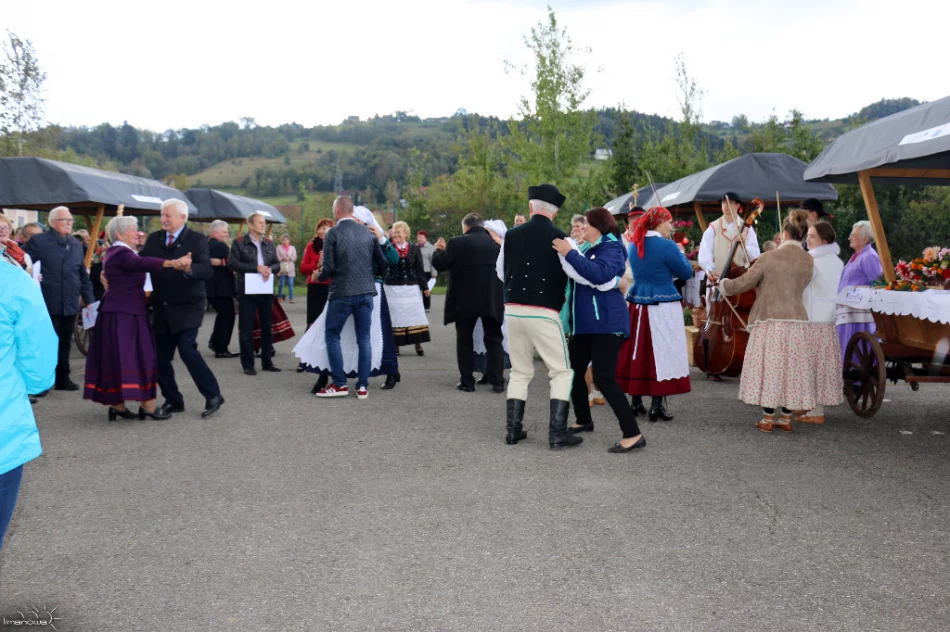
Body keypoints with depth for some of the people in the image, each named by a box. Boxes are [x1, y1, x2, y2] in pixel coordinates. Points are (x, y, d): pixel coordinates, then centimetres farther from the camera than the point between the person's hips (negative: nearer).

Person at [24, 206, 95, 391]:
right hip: (48, 303, -5)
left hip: (70, 304, 5)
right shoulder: (38, 241, -3)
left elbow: (84, 276, 16)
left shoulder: (76, 244, 14)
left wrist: (89, 301, 12)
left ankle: (62, 378, 23)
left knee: (65, 343, 13)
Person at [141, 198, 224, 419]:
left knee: (187, 349, -17)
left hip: (187, 307, -5)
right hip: (161, 308, 6)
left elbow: (207, 270, -17)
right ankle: (173, 401, 22)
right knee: (161, 357, 7)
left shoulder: (197, 240, -6)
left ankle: (213, 395, -3)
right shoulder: (154, 239, 8)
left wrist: (188, 269, -37)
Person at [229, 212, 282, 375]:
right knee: (246, 328, 0)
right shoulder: (239, 243, -2)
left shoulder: (270, 244, 13)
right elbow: (232, 263, -11)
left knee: (267, 327, 8)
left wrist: (270, 269, -13)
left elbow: (277, 264, 11)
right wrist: (256, 268, -18)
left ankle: (267, 362, 17)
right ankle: (248, 364, 6)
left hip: (266, 291, 5)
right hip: (247, 291, -5)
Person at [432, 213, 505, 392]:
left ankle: (467, 382, 8)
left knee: (464, 341, 8)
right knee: (494, 340, 9)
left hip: (465, 300, -2)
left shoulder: (457, 243, -7)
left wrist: (439, 250, 12)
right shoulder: (497, 242, 5)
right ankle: (497, 381, 4)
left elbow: (439, 264, -6)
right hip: (492, 300, 3)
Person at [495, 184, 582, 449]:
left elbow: (500, 272, 14)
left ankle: (513, 429, 16)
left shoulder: (512, 234, 3)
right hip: (544, 313, -4)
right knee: (561, 372, 7)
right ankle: (557, 433, 1)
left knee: (520, 371, 16)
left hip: (513, 310, 5)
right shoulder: (559, 238, -9)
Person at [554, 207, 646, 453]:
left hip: (606, 322, -10)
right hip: (586, 322, 10)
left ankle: (633, 434, -12)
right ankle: (584, 421, 31)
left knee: (603, 378, -15)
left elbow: (600, 274, -29)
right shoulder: (591, 249, 18)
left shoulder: (611, 247, -10)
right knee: (574, 371, 13)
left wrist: (570, 254, -28)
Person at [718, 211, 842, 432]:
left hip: (772, 321, -4)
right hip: (798, 321, 4)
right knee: (792, 370, 11)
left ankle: (767, 419, 10)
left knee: (770, 369, 4)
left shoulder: (770, 257, -9)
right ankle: (786, 418, 17)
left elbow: (743, 283, -6)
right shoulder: (808, 261, 3)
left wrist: (724, 284, 14)